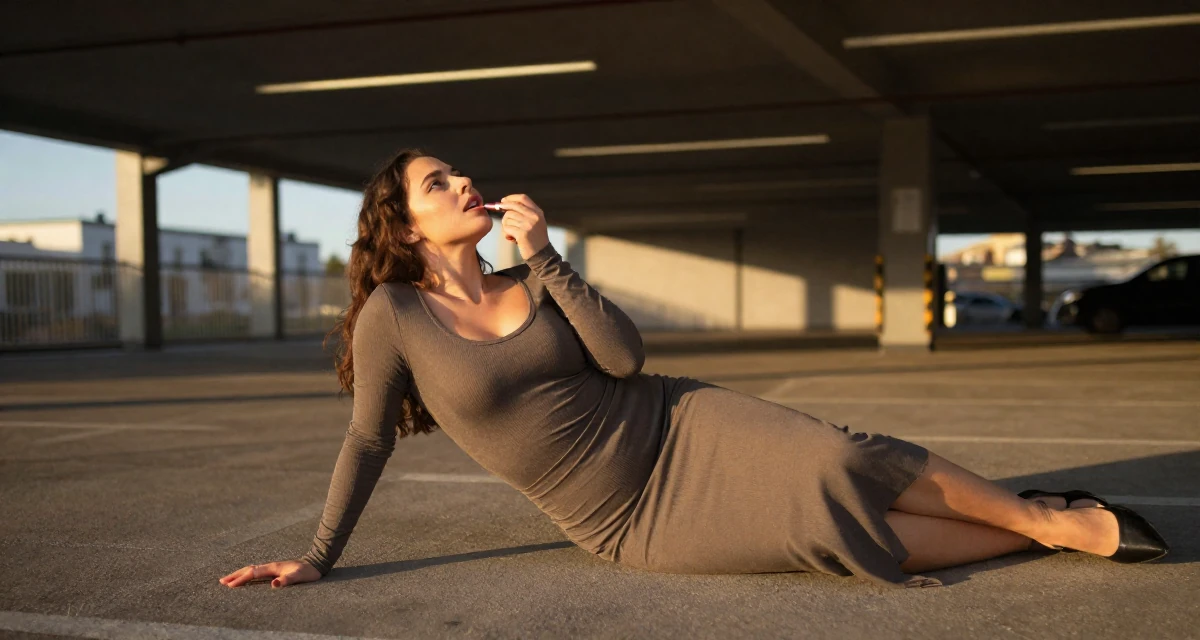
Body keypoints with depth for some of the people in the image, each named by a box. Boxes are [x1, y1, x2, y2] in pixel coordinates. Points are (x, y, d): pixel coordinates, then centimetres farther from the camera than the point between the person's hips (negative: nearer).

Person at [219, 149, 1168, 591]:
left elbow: (627, 354, -5)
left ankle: (1052, 516, -3)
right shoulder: (395, 316, -6)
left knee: (841, 467, -20)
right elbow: (369, 440, 0)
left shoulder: (525, 284, 6)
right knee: (826, 526, -20)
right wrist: (317, 559, 3)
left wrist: (544, 259, -11)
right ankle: (1035, 535, -4)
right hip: (629, 520, -3)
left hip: (679, 425, 3)